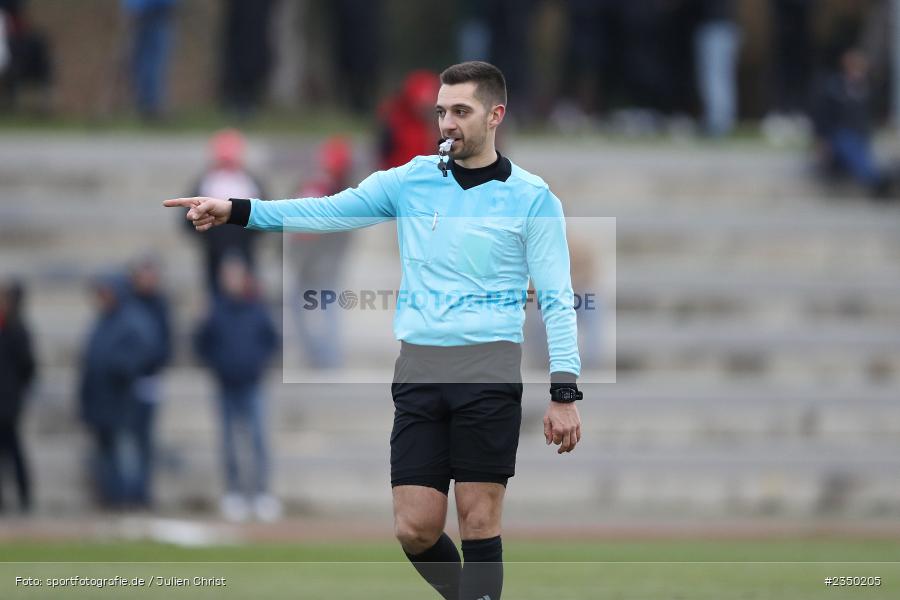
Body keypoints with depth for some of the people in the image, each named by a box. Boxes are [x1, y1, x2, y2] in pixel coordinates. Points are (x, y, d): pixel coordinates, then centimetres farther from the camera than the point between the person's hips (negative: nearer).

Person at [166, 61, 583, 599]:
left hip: (488, 372, -3)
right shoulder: (412, 181, 11)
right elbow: (329, 211, 5)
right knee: (415, 528, -2)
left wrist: (565, 393, -10)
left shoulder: (533, 198, 1)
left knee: (478, 522, -5)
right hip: (419, 369, 3)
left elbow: (557, 300, -2)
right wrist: (237, 211, -6)